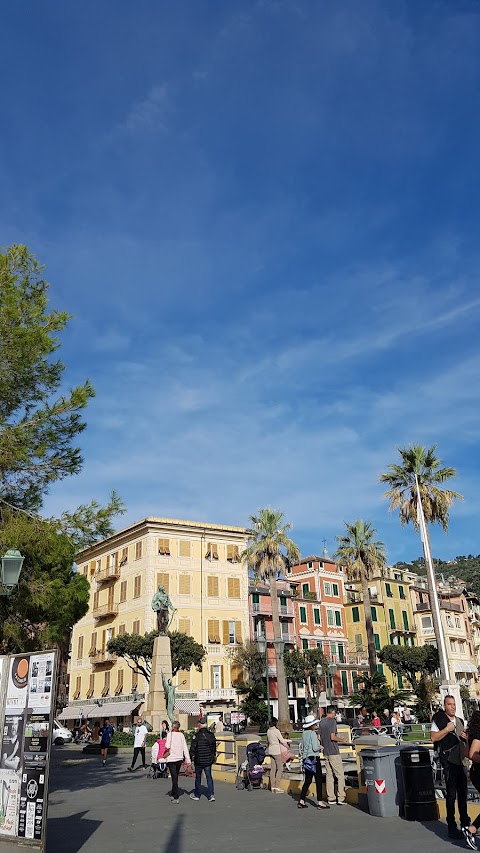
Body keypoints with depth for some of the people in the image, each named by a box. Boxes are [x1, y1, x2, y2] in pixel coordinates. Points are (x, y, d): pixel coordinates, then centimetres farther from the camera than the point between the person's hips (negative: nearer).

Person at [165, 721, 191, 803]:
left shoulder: (170, 734, -8)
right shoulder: (181, 735, 3)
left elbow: (167, 746, -15)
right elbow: (185, 748, 1)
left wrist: (164, 755, 5)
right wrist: (188, 760, 2)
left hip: (171, 759, -4)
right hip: (179, 758, 4)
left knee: (174, 777, -4)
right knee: (175, 777, 19)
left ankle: (176, 798, -10)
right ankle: (173, 795, 30)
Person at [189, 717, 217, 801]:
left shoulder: (196, 736, -14)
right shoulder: (211, 735, 3)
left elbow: (192, 749, -13)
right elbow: (214, 748, 15)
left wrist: (191, 759, -5)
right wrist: (214, 756, 27)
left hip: (199, 760, -4)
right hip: (209, 760, 4)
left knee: (198, 777, 11)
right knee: (209, 777, 9)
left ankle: (196, 795, 24)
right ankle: (211, 795, 1)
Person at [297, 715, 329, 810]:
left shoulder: (304, 733, 9)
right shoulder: (312, 733, -15)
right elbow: (315, 748, -18)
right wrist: (320, 747, -1)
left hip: (306, 759, 8)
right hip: (314, 758, -8)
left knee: (307, 780, 14)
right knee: (318, 780, 1)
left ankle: (301, 801, 13)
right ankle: (319, 802, 4)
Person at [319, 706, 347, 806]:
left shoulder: (321, 721, 9)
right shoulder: (332, 721, -13)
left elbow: (319, 737, 12)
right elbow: (332, 737, -19)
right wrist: (342, 740, -4)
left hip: (326, 752, 7)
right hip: (334, 752, -7)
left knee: (329, 775, 11)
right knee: (340, 775, 1)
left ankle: (331, 798, 13)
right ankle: (341, 798, -1)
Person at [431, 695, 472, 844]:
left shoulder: (459, 721, 15)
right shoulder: (438, 718, -8)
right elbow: (433, 737, -16)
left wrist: (465, 737, 4)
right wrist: (447, 729, -20)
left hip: (460, 760, 7)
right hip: (449, 760, -7)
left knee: (462, 792, 15)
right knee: (451, 793, -3)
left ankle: (465, 825, 27)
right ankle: (452, 828, 5)